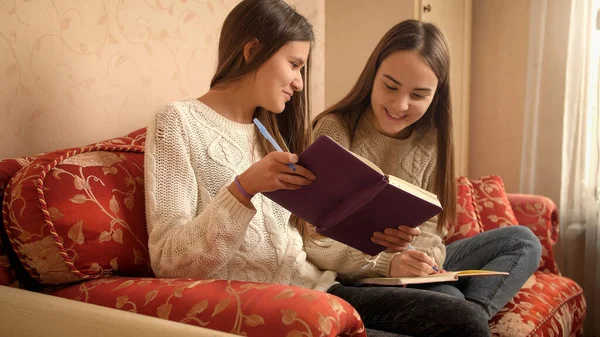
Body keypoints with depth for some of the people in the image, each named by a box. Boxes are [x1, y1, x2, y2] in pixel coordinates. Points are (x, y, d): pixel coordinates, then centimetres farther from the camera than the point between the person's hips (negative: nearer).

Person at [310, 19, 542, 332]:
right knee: (449, 301, -34)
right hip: (349, 281, -7)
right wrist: (387, 264, -32)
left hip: (407, 272, 7)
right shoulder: (335, 130, -14)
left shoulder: (431, 139, 4)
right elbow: (313, 245, -19)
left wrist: (425, 258, -20)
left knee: (521, 241, 0)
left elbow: (429, 226, 4)